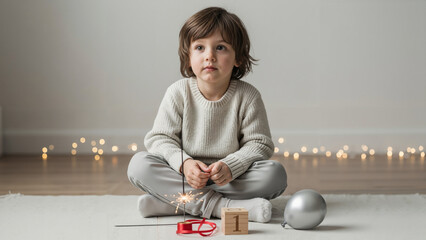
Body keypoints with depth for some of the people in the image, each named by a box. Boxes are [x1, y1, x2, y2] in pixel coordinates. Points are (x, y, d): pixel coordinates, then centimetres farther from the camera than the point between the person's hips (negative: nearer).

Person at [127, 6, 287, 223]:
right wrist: (184, 163, -25)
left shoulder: (248, 97, -6)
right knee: (138, 164, -23)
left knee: (275, 174, -27)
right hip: (184, 174, 0)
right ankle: (217, 205, -33)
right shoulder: (178, 93, -5)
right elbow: (160, 138, -5)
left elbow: (259, 144, -6)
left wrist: (231, 166, -25)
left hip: (231, 178, 0)